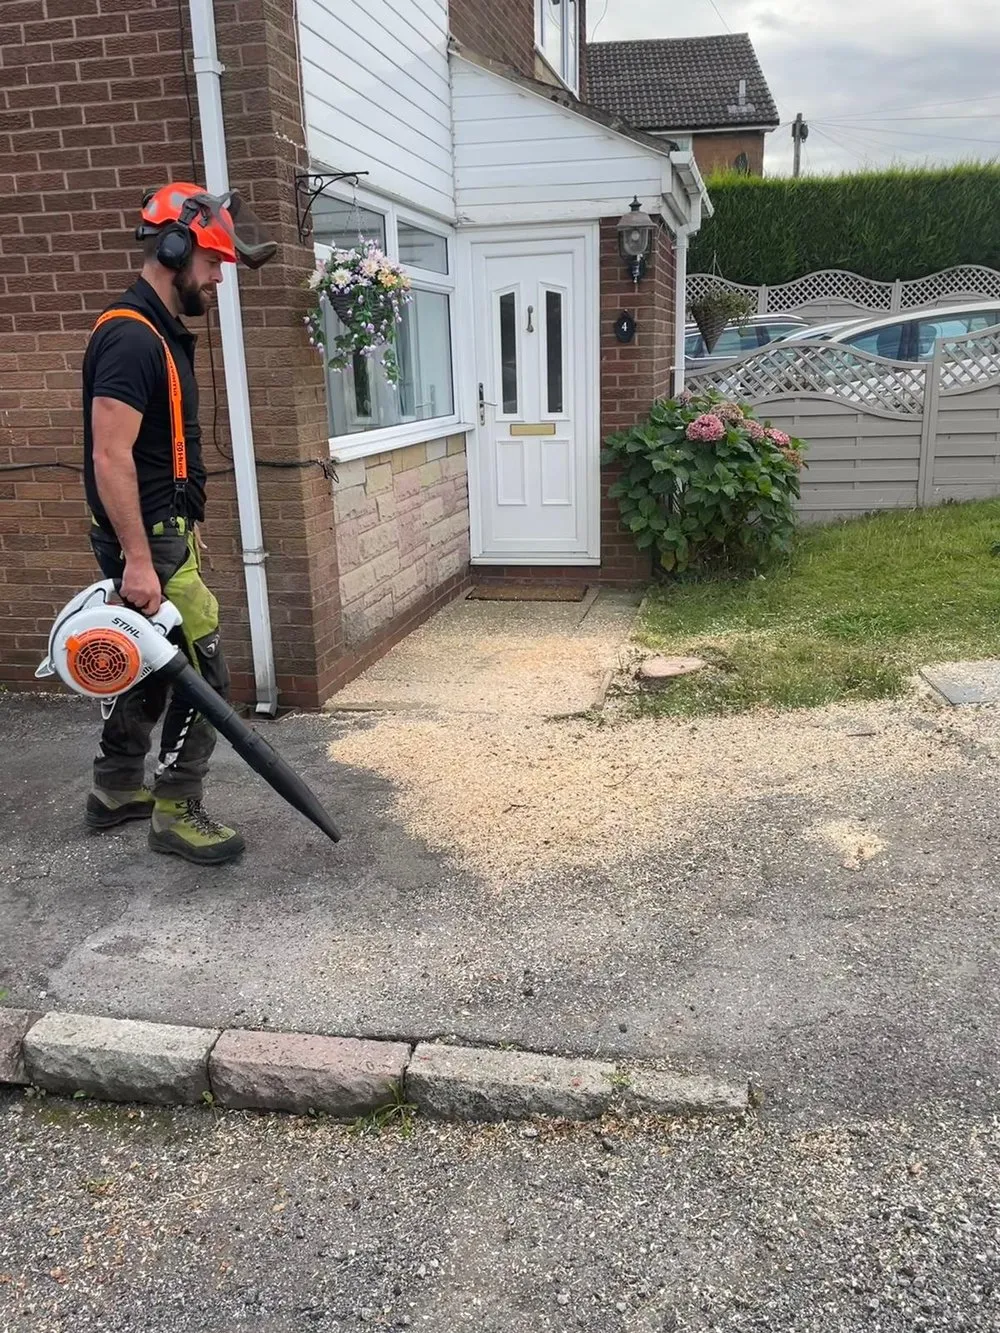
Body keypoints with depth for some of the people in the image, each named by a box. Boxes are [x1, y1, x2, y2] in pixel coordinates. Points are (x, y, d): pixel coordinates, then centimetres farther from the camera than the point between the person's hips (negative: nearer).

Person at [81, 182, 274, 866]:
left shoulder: (161, 335, 15)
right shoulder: (130, 337, -17)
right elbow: (111, 457, -23)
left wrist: (185, 530, 24)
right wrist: (138, 559, -26)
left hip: (162, 533, 10)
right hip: (148, 541, -10)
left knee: (156, 663, 17)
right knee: (204, 671, -6)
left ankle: (117, 790, 30)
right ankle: (178, 813, 6)